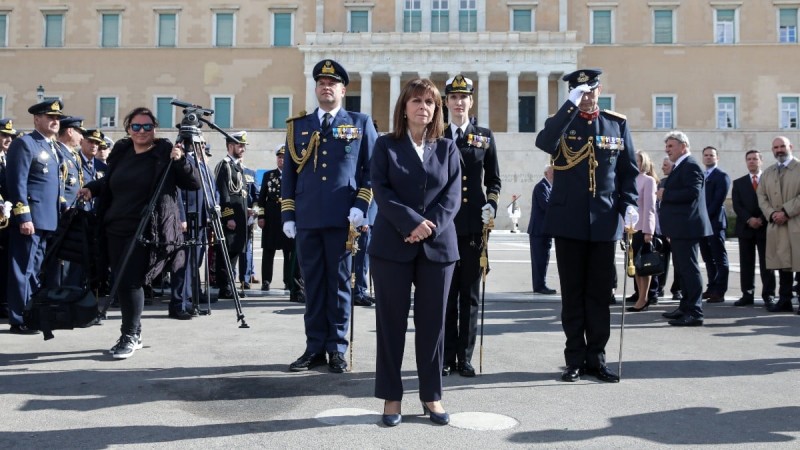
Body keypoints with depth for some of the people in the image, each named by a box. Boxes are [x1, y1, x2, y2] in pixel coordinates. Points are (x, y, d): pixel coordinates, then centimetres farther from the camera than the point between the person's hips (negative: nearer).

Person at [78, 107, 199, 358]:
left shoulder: (165, 152, -4)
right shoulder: (121, 151, 12)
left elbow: (193, 184, -8)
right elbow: (109, 182, 26)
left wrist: (181, 161, -23)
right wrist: (92, 188, 8)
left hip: (144, 231, -6)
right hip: (116, 229, 6)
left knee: (130, 282, -12)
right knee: (121, 283, 9)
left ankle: (130, 336, 3)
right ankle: (133, 333, 24)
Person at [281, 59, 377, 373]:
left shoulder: (361, 123, 8)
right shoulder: (298, 125, 14)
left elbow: (372, 168, 4)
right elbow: (289, 173, 14)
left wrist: (360, 206, -8)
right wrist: (287, 215, 6)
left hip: (342, 219, -2)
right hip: (307, 219, 2)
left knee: (339, 283, 4)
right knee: (313, 283, 6)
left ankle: (337, 349, 12)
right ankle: (315, 348, 14)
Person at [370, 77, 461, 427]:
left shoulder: (448, 149, 11)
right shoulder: (385, 145, 5)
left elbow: (453, 195, 2)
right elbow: (381, 191, -5)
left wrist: (431, 227, -14)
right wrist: (413, 222, -17)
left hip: (438, 246, 2)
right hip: (393, 245, -1)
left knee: (433, 322, 6)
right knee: (391, 322, 2)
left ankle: (432, 395, 17)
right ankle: (391, 396, 12)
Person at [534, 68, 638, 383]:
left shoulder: (618, 123, 9)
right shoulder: (561, 123, 4)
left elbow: (628, 169, 11)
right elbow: (543, 143, -20)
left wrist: (628, 204, -4)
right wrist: (571, 106, -21)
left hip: (605, 221, 1)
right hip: (569, 221, -1)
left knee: (600, 292, 6)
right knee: (573, 293, 5)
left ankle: (596, 358, 15)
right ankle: (575, 359, 13)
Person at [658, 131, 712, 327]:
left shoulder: (690, 166, -12)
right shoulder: (680, 166, 20)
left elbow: (692, 192, -25)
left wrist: (665, 195, -18)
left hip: (686, 227, -11)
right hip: (680, 228, 11)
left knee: (689, 268, -9)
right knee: (682, 268, 16)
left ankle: (695, 313, -6)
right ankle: (686, 307, 26)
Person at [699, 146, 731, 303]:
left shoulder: (722, 176, -4)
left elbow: (718, 200, -12)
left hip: (715, 222, -7)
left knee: (720, 259, -5)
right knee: (708, 259, 10)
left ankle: (720, 292, -5)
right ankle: (712, 288, 15)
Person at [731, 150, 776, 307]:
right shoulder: (738, 183, 12)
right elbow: (737, 205, 1)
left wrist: (762, 219, -14)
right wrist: (749, 219, -13)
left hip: (765, 227, -2)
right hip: (745, 228, 2)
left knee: (767, 263, 0)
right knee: (746, 264, 2)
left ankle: (768, 295, 4)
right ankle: (747, 294, 6)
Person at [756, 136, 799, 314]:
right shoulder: (767, 172, 17)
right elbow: (761, 196, 12)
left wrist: (786, 212, -15)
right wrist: (771, 214, -5)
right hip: (776, 225, 4)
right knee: (783, 265, 5)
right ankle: (784, 301, 8)